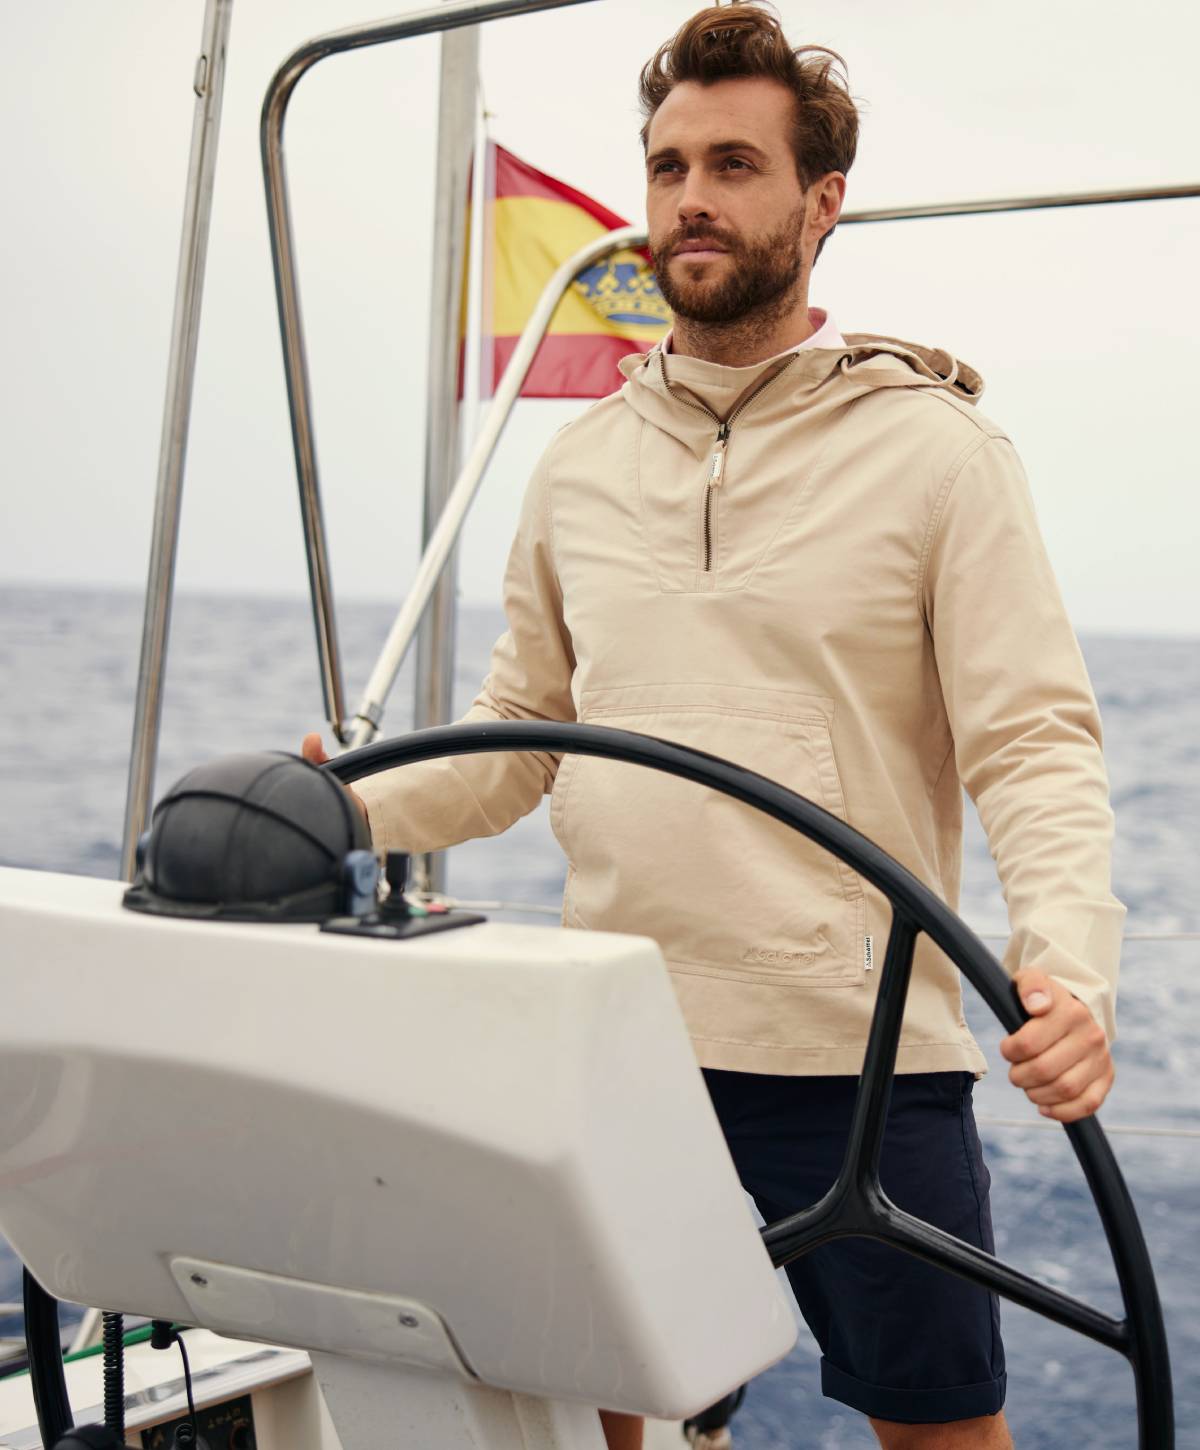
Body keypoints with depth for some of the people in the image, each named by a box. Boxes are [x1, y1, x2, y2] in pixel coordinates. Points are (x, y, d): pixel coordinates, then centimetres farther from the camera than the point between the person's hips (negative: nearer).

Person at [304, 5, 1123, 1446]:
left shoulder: (932, 445, -2)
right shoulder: (581, 464, 10)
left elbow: (1034, 744, -9)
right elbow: (519, 735, 14)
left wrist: (1069, 957, -26)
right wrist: (361, 806, -4)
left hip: (861, 1054, -3)